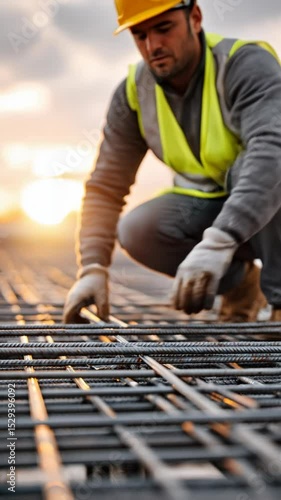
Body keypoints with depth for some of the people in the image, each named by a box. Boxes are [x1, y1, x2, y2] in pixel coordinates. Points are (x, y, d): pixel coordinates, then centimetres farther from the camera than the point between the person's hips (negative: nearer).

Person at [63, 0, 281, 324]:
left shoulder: (247, 65, -24)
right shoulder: (133, 93, -8)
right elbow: (105, 187, -9)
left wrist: (218, 241, -54)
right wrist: (92, 268, -24)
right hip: (207, 204, 5)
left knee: (253, 166, -35)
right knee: (135, 231, -22)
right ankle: (238, 282, 4)